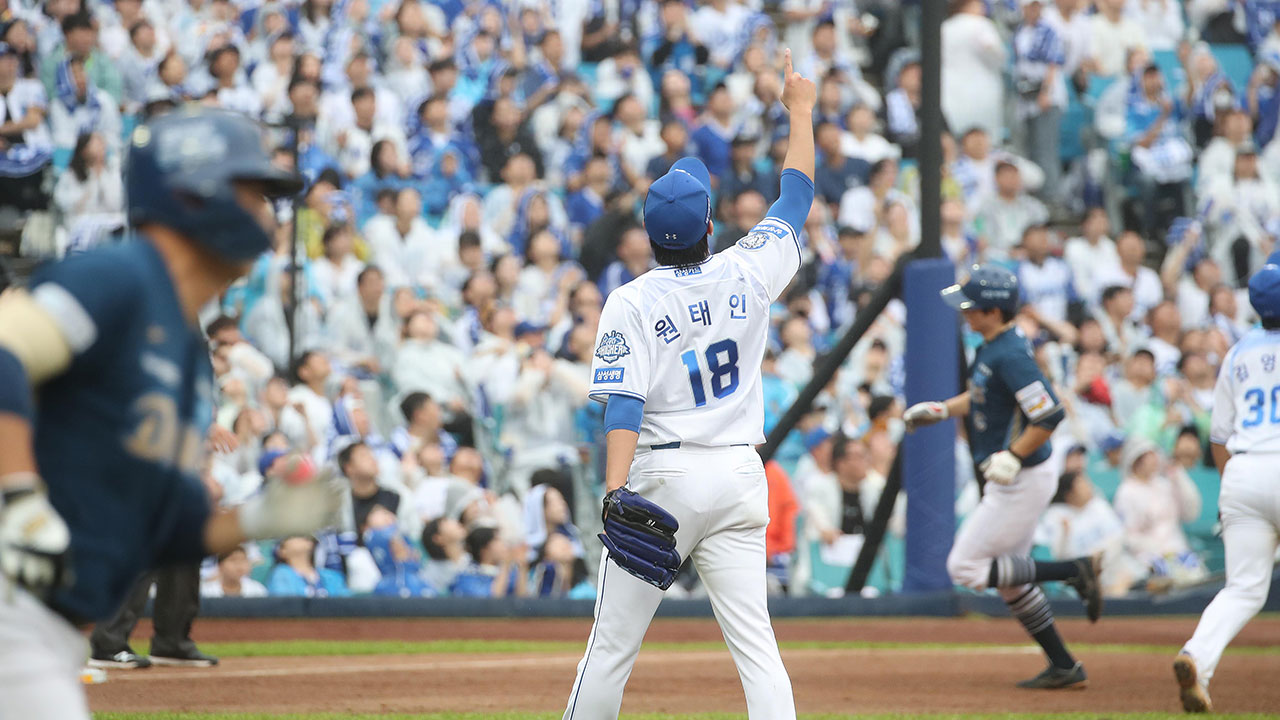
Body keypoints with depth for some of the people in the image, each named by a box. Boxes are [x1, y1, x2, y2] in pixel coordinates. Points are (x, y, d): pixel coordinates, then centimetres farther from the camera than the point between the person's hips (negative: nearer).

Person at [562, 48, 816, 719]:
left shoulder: (631, 303, -5)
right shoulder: (747, 276, 2)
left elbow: (625, 404, -15)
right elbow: (796, 196, 17)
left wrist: (616, 490, -22)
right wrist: (801, 110, 29)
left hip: (664, 475, -3)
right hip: (740, 478, 3)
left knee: (612, 643, 4)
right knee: (755, 645, -2)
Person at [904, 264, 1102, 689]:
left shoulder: (1010, 356, -26)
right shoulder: (992, 347, 5)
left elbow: (1050, 415, -31)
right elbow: (982, 395, 24)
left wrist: (1012, 458, -27)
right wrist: (941, 410, 11)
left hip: (1023, 479, -10)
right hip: (1012, 479, 10)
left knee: (965, 567, -3)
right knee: (1009, 578, 18)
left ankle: (1074, 572, -5)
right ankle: (1064, 668, 22)